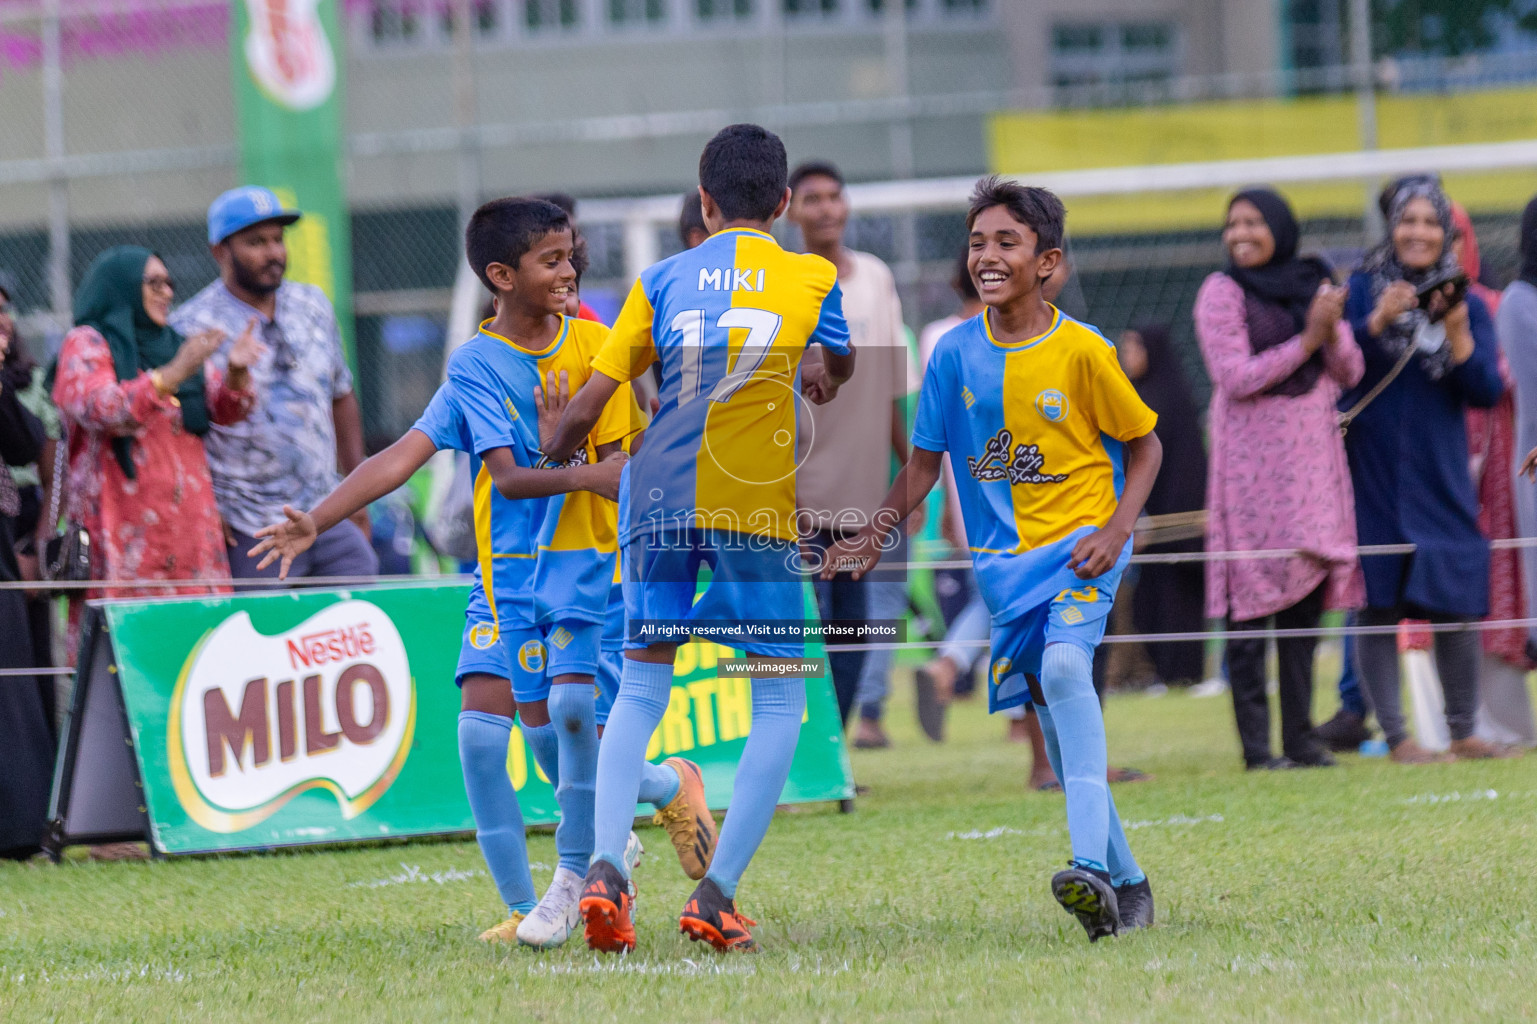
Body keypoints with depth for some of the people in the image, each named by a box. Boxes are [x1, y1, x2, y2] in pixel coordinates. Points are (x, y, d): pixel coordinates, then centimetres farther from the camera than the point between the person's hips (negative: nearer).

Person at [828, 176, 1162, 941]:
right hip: (1003, 557, 4)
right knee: (1050, 707, 4)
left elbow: (1144, 445, 2)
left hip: (1080, 543, -4)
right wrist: (875, 534, -4)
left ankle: (1092, 862, -36)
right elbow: (926, 461, 10)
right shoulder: (956, 353, 1)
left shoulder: (1081, 350, -8)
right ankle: (1126, 886, 15)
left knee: (1064, 666, -28)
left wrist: (1115, 532, -11)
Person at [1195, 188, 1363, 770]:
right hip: (1254, 464, -5)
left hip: (1313, 459, 5)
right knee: (1252, 606, -7)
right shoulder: (1222, 294, -3)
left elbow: (1349, 374, 9)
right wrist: (1307, 340, -15)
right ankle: (1255, 744, -7)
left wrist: (1333, 333, -11)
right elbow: (1236, 377, -12)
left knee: (1306, 600, 4)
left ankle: (1300, 737, 7)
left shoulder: (1314, 286, 12)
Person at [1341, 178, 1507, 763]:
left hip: (1441, 474, 2)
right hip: (1373, 472, -2)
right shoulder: (1361, 290, 1)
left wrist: (1457, 333, -13)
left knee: (1456, 606, 1)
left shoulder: (1468, 304, 8)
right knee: (1377, 606, -4)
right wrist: (1379, 320, -20)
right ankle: (1395, 737, 2)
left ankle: (1463, 732, 15)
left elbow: (1487, 392, 0)